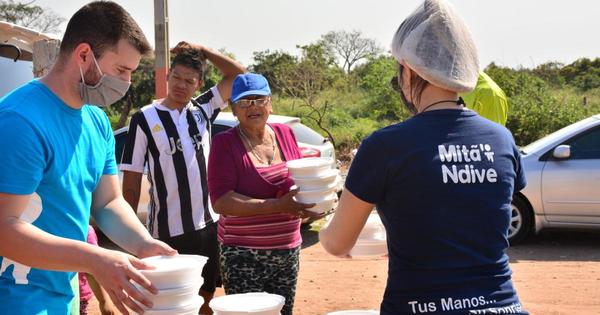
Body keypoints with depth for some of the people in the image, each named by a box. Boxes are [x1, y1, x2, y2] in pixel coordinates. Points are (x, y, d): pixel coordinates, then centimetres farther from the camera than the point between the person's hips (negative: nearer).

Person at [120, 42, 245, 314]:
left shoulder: (202, 110, 5)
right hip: (168, 231, -4)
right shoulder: (145, 119, -7)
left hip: (209, 223, 4)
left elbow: (237, 74, 6)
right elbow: (131, 181, -5)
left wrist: (200, 50, -3)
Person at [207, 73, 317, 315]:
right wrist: (278, 206, -25)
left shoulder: (285, 134, 7)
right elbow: (221, 201, -16)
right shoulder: (225, 143, -7)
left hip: (288, 249, 5)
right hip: (243, 255, -5)